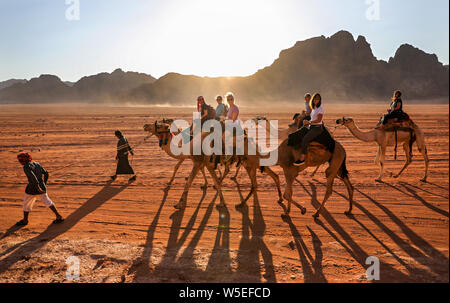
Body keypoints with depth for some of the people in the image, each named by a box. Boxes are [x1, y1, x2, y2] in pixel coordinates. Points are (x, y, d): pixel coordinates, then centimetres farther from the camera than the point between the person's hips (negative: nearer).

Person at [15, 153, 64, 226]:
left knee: (26, 204, 15)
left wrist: (37, 188, -22)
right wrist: (44, 183, 18)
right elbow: (46, 173, 11)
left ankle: (25, 220, 29)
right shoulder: (37, 164, 7)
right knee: (47, 201, 19)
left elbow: (33, 177, -27)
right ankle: (59, 217, 16)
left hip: (32, 189, -7)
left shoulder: (26, 167, -16)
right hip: (42, 187, 7)